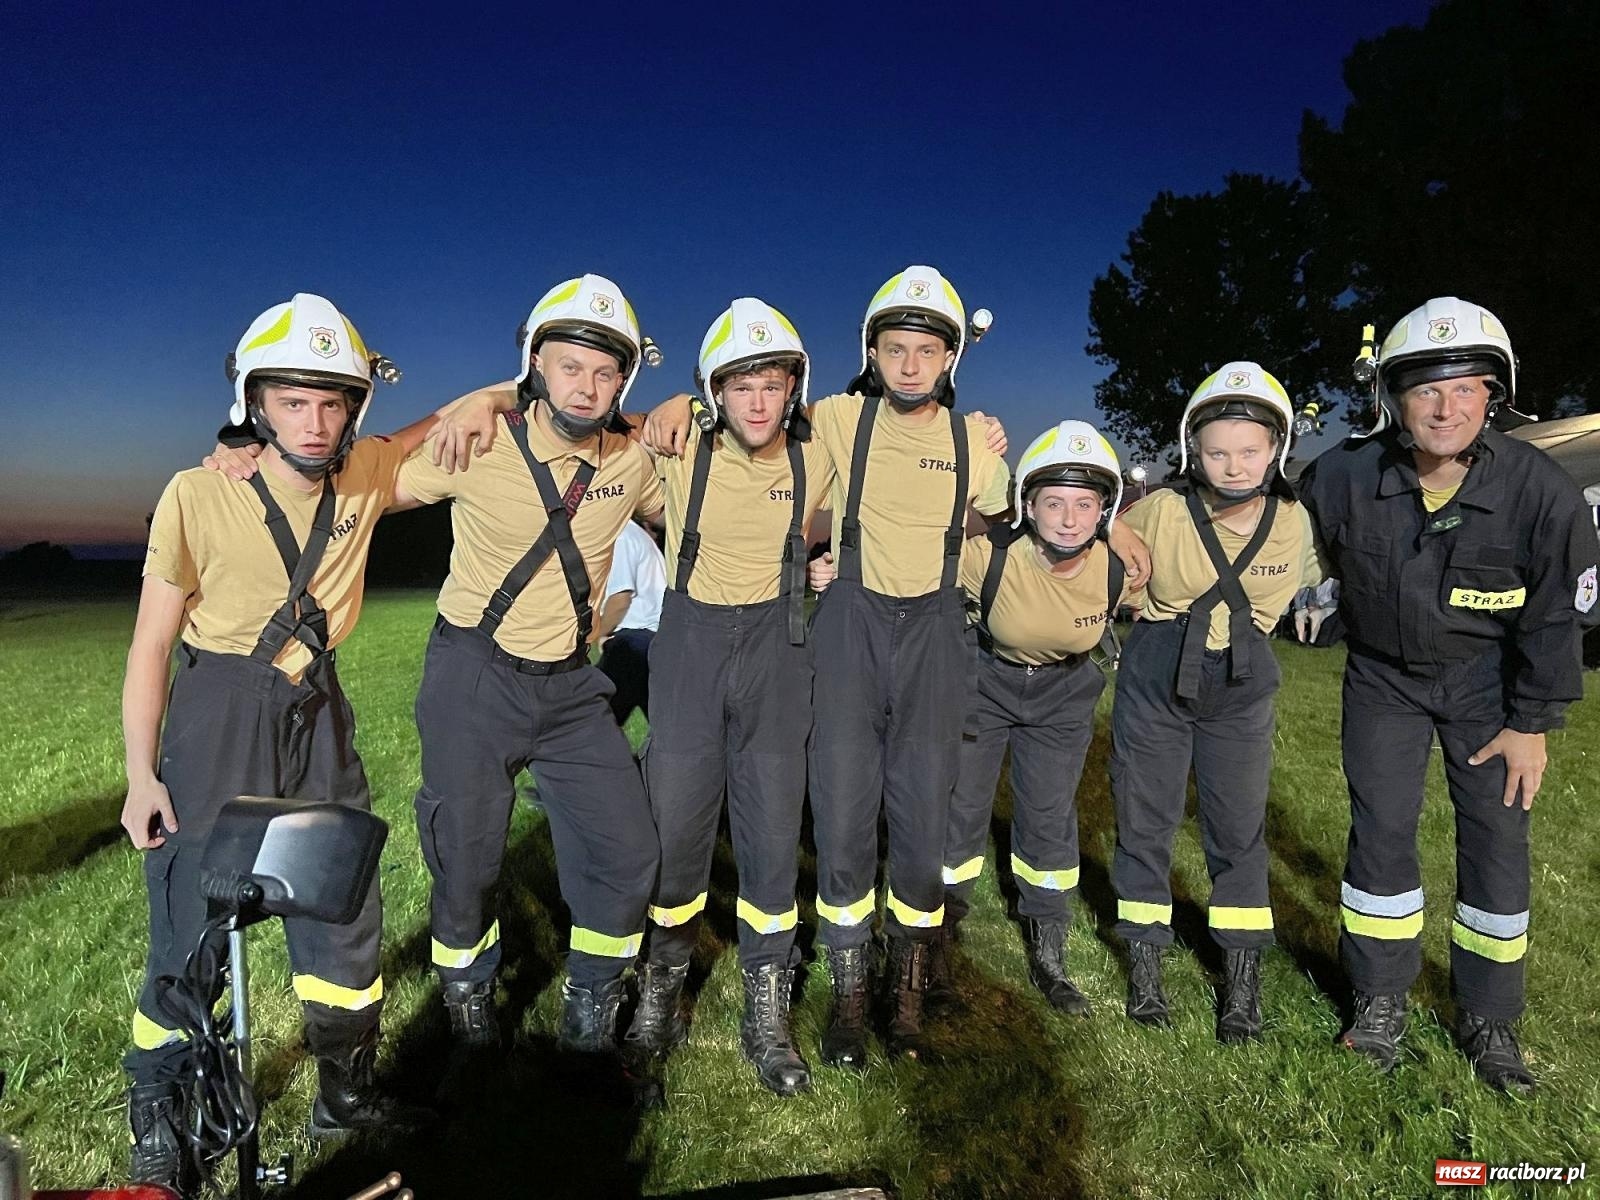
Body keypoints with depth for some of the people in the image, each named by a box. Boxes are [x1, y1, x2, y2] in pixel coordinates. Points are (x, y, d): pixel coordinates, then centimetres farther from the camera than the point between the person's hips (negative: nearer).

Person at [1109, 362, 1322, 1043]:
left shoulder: (1297, 525, -8)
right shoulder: (1159, 512, -14)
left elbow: (1333, 575, 11)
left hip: (1241, 693, 1)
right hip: (1154, 684, -1)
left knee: (1239, 832, 8)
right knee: (1144, 824, 8)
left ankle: (1242, 978, 24)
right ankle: (1145, 964, 26)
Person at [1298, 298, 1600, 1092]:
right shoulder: (1343, 477, -22)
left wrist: (1533, 723, -7)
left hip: (1487, 678, 0)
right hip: (1383, 673, 1)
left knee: (1497, 840, 3)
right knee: (1381, 832, 1)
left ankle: (1487, 1019, 21)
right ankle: (1380, 1002, 18)